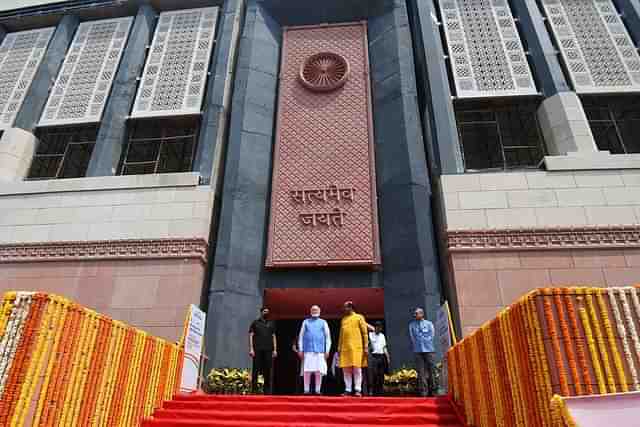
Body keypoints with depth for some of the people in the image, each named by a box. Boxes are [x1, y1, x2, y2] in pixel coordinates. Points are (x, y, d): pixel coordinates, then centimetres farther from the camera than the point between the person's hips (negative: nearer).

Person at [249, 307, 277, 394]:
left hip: (268, 350, 2)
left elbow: (273, 337, 14)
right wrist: (251, 349, -7)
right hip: (257, 350, -2)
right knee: (256, 370, -2)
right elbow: (251, 336, 3)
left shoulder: (271, 323, 16)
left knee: (267, 371, 3)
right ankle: (254, 390, 4)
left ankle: (267, 391, 9)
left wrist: (275, 349, 5)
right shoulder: (255, 322, 8)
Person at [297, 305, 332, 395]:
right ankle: (306, 390, 2)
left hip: (320, 351, 0)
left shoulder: (323, 322, 13)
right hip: (308, 351, 0)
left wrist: (327, 350, 0)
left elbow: (328, 337, 9)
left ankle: (318, 390, 4)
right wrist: (300, 349, 2)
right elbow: (301, 336, 11)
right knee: (307, 371, -5)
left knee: (319, 371, -3)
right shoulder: (305, 322, 14)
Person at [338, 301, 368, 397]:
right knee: (346, 369, 3)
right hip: (345, 348, 5)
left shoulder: (359, 317, 4)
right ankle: (347, 390, 9)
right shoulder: (343, 319, 18)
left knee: (357, 368, -7)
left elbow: (365, 333, 1)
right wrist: (339, 347, 12)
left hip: (356, 347, -5)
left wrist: (366, 347, -5)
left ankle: (358, 390, -3)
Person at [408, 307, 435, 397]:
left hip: (428, 350, 0)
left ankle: (431, 391, 9)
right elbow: (412, 337, 7)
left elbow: (431, 336, 5)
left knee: (430, 370, 0)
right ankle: (423, 392, -3)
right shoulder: (412, 325, 13)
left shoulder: (429, 324, 12)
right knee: (421, 372, -4)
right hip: (418, 351, 0)